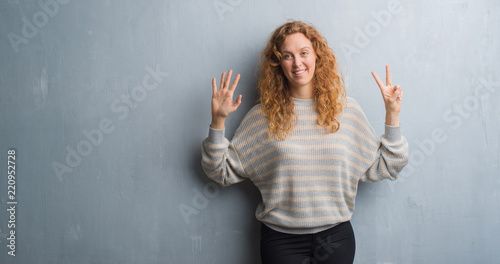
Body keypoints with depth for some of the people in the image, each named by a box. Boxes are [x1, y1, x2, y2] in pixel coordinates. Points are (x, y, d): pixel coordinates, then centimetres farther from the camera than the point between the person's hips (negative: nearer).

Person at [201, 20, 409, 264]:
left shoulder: (346, 110, 0)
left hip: (336, 236, 2)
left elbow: (381, 168, 3)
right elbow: (223, 171, -2)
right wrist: (218, 121, -13)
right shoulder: (262, 116, -4)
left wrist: (392, 115, -3)